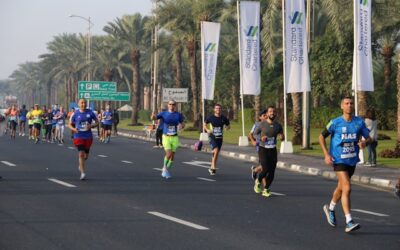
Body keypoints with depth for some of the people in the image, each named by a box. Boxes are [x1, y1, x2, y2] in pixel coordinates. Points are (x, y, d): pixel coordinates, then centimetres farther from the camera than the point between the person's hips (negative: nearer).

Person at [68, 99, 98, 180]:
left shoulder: (90, 113, -2)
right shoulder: (75, 114, -2)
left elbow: (97, 122, 7)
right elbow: (70, 124, 7)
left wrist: (91, 126, -14)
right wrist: (73, 128, -15)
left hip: (88, 137, 2)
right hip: (78, 136, -2)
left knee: (86, 155, 13)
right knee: (81, 154, -15)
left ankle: (81, 164, 46)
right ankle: (82, 173, -13)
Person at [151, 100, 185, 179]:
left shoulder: (178, 115, 1)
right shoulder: (164, 114, -2)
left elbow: (182, 125, 7)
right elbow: (153, 118, -10)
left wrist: (182, 125, -18)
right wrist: (153, 116, -35)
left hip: (174, 138, 2)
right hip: (166, 137, -2)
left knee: (172, 156, 5)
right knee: (168, 154, -18)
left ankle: (166, 171, 23)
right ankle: (165, 168, 7)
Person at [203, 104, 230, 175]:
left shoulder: (224, 118, 1)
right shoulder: (210, 117, -5)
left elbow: (228, 126, 12)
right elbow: (204, 125, 9)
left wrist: (227, 127, -12)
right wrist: (207, 130, -10)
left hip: (220, 138, 3)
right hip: (212, 137, -3)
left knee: (216, 153, 10)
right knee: (216, 150, -23)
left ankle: (212, 168, 27)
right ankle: (213, 167, -13)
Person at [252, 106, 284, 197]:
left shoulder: (278, 125, 2)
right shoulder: (262, 124, -7)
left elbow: (281, 136, 13)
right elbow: (254, 134, 1)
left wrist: (282, 137, -12)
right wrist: (261, 138, -19)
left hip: (273, 150, 4)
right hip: (263, 149, -4)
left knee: (271, 172, -1)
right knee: (265, 169, -16)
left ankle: (266, 190, 15)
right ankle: (258, 181, 15)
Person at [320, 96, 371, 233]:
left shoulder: (360, 122, -1)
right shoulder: (335, 123, -8)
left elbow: (369, 138, 6)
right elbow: (322, 136, 2)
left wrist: (364, 142, -18)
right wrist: (326, 155, -7)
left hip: (352, 160, 5)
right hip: (339, 160, -5)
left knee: (341, 187, 21)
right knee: (347, 188, -18)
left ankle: (330, 208, 48)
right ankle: (349, 222, -20)